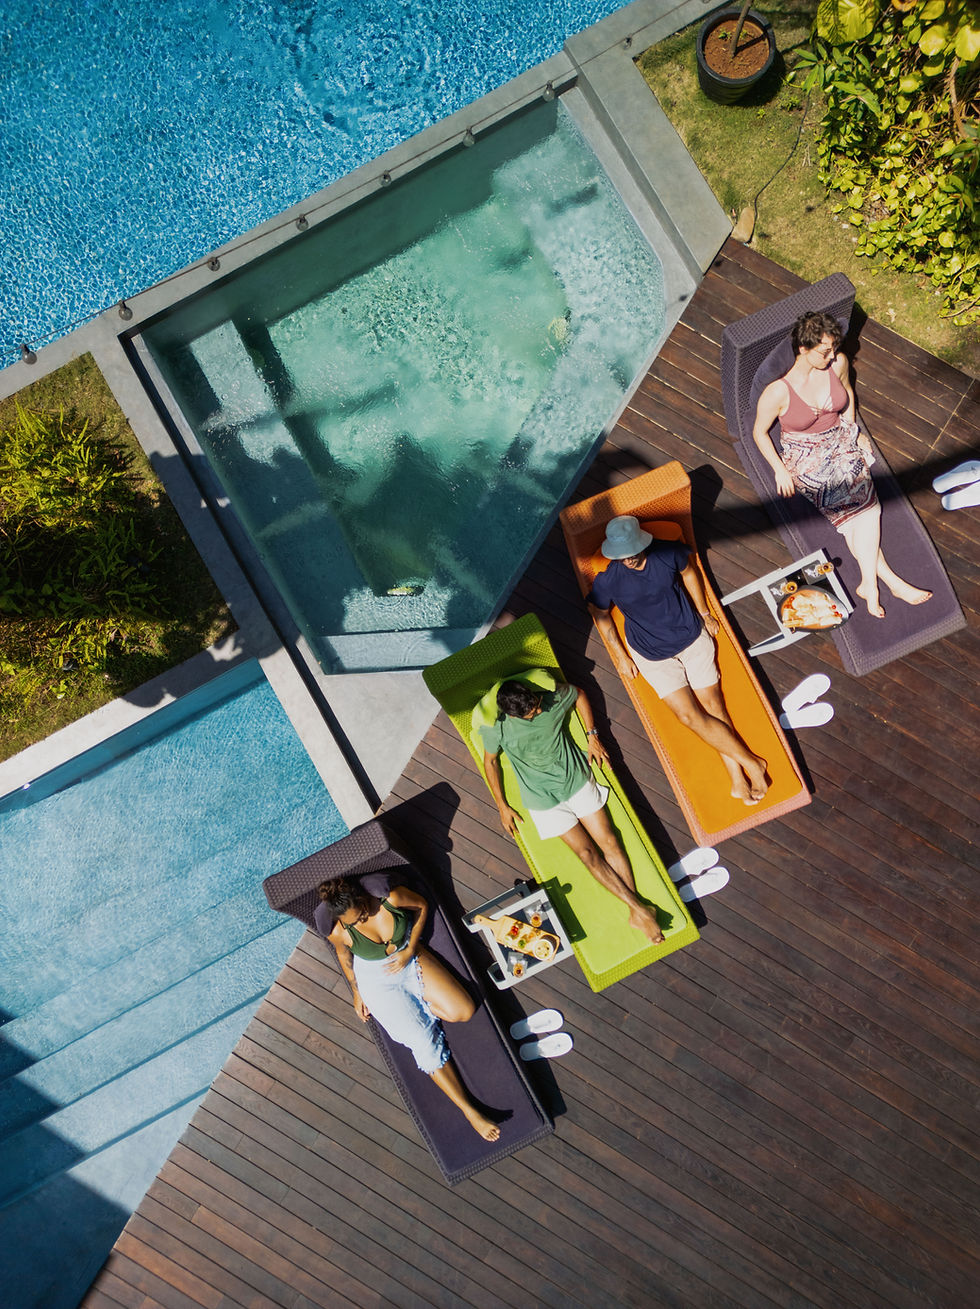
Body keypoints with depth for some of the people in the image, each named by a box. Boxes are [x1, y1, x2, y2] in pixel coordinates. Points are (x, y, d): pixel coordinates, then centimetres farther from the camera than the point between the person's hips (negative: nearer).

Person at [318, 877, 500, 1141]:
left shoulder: (392, 897, -29)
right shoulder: (338, 933, -27)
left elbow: (422, 906, -7)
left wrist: (410, 950, -12)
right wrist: (356, 993, 9)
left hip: (410, 959, 2)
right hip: (379, 981, -2)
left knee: (464, 1012, -15)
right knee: (424, 1043, -12)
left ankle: (421, 1002, 11)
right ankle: (469, 1110, -3)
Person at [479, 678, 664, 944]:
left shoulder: (552, 696, -15)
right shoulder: (495, 727, -18)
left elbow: (580, 694, 8)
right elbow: (490, 761, 1)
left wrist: (593, 736, 4)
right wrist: (502, 806, 4)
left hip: (577, 779, 2)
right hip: (544, 800, -2)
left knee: (609, 841, -7)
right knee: (588, 853, -10)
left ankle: (636, 914, -5)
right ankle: (640, 908, -6)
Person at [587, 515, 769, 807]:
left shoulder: (668, 553, -15)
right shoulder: (608, 581, -19)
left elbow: (688, 572, 7)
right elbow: (599, 614, -1)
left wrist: (704, 612, 15)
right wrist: (620, 656, 3)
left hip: (692, 635, 2)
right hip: (653, 655, -1)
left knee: (712, 704, -5)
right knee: (689, 715, -13)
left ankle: (737, 778, -1)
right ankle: (751, 763, -2)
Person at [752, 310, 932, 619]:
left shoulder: (838, 363, -8)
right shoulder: (778, 392, -21)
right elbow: (759, 432, -7)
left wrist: (851, 431, 12)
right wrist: (780, 470, -10)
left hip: (842, 441, 4)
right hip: (806, 457, -4)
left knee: (863, 503, -21)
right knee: (852, 505, -23)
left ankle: (869, 583, -22)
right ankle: (890, 580, -19)